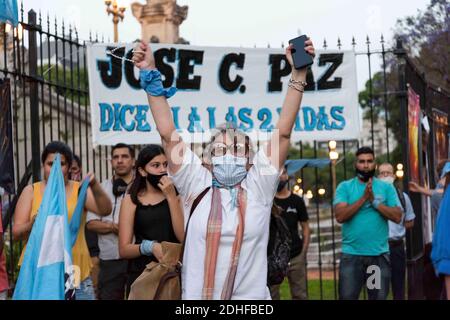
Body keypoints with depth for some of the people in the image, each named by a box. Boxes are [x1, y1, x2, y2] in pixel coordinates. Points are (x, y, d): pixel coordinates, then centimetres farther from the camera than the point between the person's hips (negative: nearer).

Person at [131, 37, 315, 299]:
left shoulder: (258, 185, 0)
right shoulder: (197, 184, 1)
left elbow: (283, 132, -6)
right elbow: (168, 134, -4)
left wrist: (299, 75, -11)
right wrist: (151, 76, -6)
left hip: (251, 296, 0)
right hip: (197, 294, 0)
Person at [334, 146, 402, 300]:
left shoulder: (386, 187, 6)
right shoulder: (345, 187, 3)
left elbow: (397, 216, -4)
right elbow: (340, 216, -10)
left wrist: (374, 201, -12)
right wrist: (364, 198, -15)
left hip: (380, 254, 1)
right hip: (351, 254, -1)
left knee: (379, 297, 9)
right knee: (347, 297, 0)